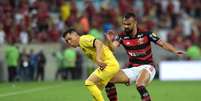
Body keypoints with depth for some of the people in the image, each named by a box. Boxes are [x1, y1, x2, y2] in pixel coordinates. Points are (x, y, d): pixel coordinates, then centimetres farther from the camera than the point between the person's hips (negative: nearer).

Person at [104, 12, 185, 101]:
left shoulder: (146, 34, -11)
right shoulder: (122, 36, -3)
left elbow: (163, 44, -10)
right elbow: (113, 47, -19)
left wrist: (175, 51, -25)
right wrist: (110, 41, -41)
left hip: (146, 67, -5)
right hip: (132, 69, 5)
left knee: (139, 85, -34)